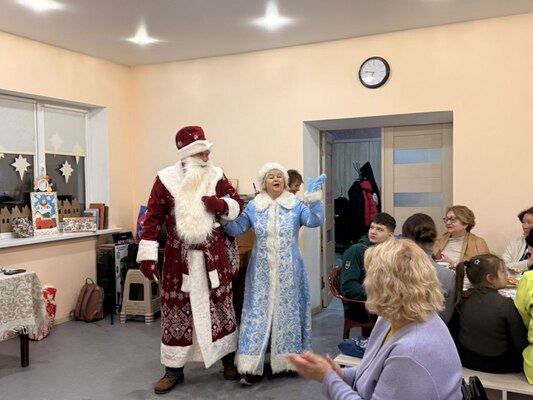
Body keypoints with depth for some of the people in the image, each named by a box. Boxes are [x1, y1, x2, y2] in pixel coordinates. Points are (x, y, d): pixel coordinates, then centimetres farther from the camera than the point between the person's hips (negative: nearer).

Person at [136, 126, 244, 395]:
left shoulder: (216, 175, 2)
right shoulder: (166, 179, -4)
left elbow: (237, 204, 7)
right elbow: (153, 218, -5)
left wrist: (221, 204, -16)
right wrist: (147, 254, -10)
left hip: (214, 254, 2)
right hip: (179, 256, -1)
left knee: (221, 305, 11)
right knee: (175, 310, 6)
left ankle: (229, 358, 30)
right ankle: (174, 370, 21)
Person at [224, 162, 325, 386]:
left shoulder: (296, 205, 1)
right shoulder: (253, 207, 4)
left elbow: (315, 221, -14)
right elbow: (236, 229, 0)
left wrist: (314, 196, -24)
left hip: (288, 272, 0)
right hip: (261, 273, 0)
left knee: (287, 312, 7)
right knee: (258, 313, 0)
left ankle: (285, 361, 24)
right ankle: (253, 367, 5)